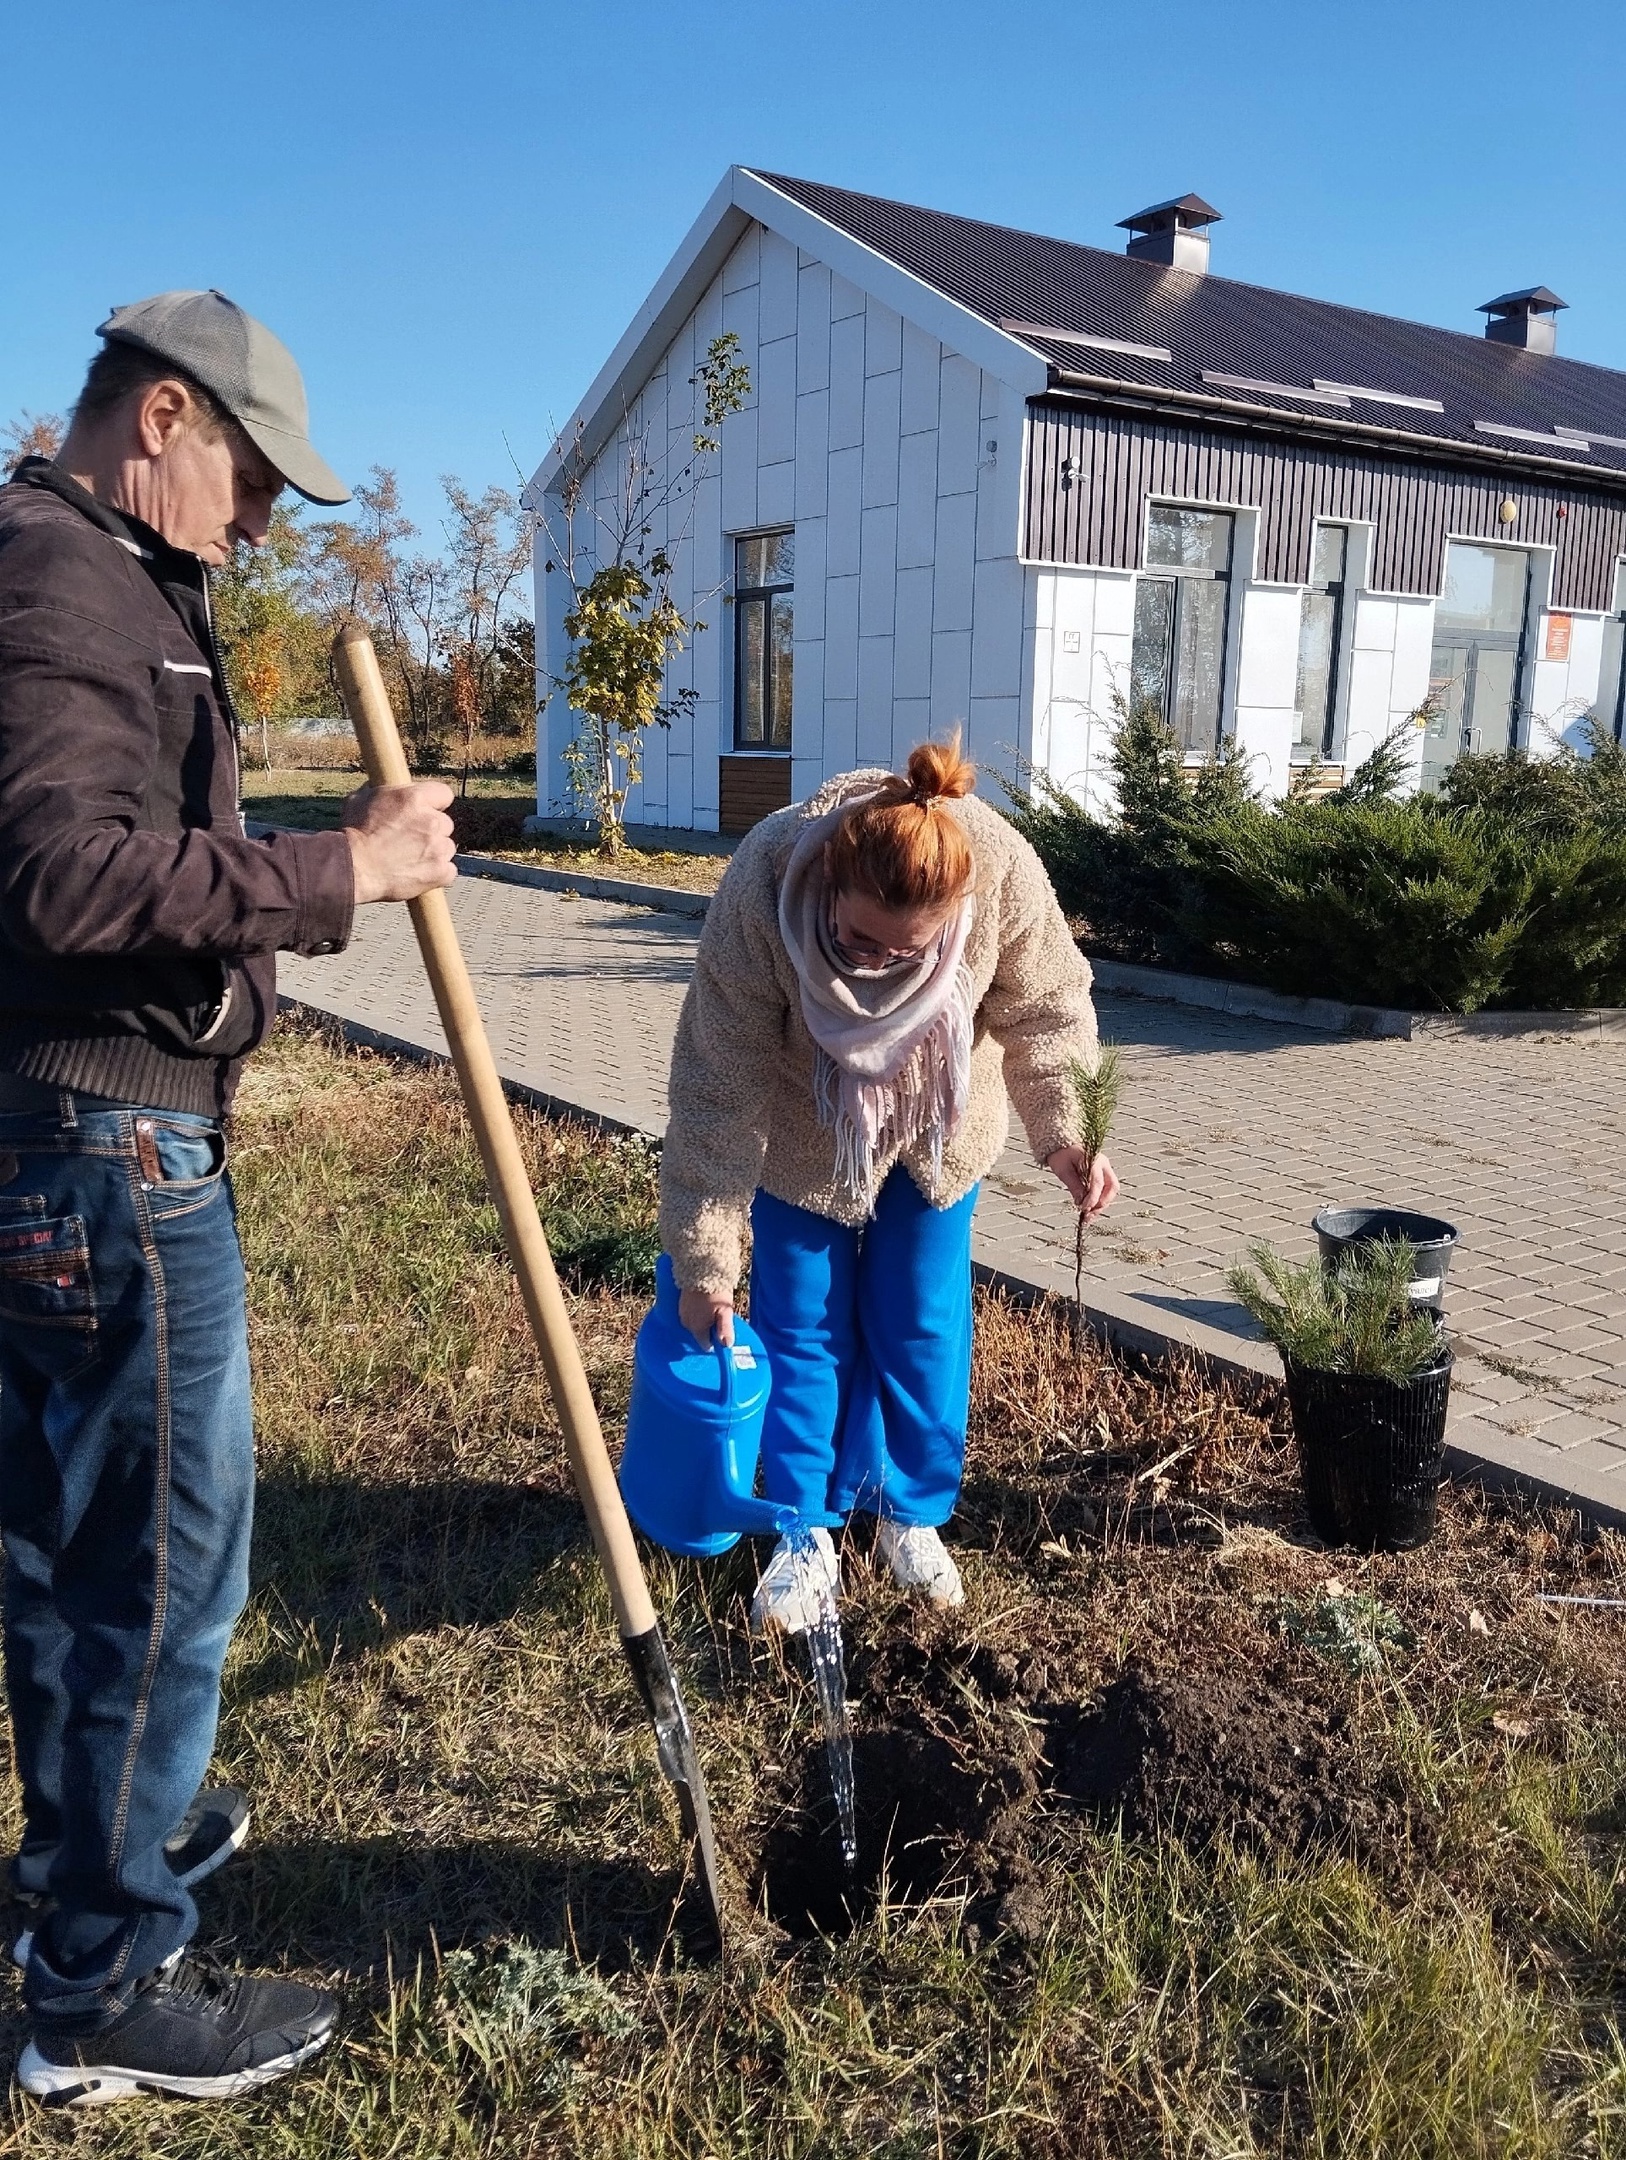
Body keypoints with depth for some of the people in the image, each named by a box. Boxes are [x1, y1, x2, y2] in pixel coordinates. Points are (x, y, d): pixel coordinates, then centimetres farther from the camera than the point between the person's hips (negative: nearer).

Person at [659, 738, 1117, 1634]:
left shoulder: (1004, 873, -34)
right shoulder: (761, 889, -37)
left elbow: (1044, 1012, -15)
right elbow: (718, 1088, -30)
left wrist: (1064, 1134, -29)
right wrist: (705, 1264, -24)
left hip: (936, 1125, 1)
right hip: (802, 1131, -1)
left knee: (923, 1327, 6)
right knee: (802, 1327, 3)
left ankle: (914, 1517, 27)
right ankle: (806, 1537, 20)